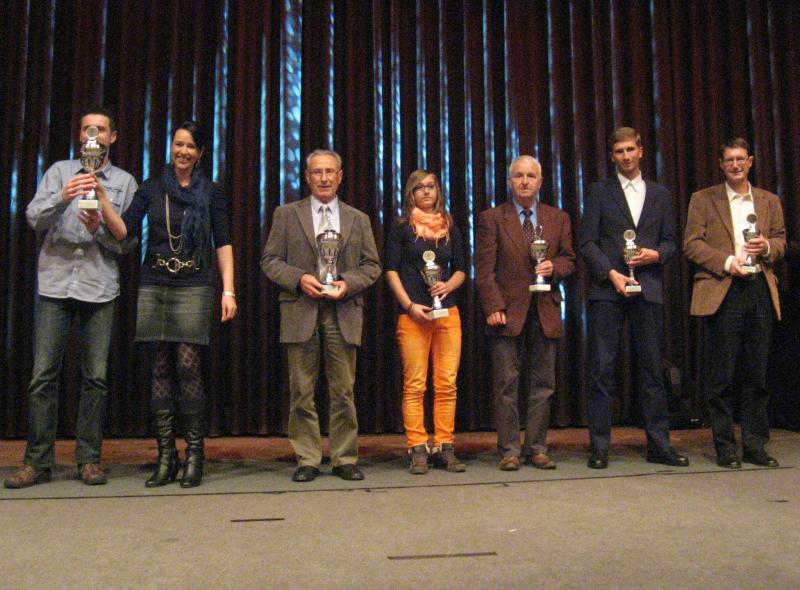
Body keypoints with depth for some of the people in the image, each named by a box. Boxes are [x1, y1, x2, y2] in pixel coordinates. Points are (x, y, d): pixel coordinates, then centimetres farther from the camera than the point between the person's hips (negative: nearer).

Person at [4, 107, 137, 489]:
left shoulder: (125, 181, 10)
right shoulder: (60, 171, 11)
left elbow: (128, 240, 5)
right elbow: (34, 219, -3)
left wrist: (100, 229, -14)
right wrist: (64, 197, -20)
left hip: (99, 286, 0)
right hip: (55, 284, 0)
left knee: (95, 377, 1)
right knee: (43, 374, -2)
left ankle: (89, 459, 9)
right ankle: (38, 461, 5)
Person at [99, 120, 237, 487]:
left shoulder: (211, 193, 7)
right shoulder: (151, 189, 11)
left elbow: (222, 244, 4)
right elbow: (124, 230, 0)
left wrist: (228, 290, -4)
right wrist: (100, 199, -15)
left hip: (193, 288, -2)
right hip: (154, 287, 2)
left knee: (188, 368, -9)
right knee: (160, 370, 2)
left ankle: (194, 454, -1)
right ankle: (165, 457, 8)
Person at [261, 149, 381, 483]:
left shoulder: (358, 219, 14)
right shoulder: (287, 215, 9)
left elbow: (372, 265, 11)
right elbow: (270, 260, 5)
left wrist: (348, 283, -8)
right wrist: (299, 278, -12)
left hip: (344, 314, 1)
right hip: (301, 312, -1)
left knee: (343, 391, 3)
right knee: (302, 392, 2)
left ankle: (345, 459, 12)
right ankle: (307, 459, 11)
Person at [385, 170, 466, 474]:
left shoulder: (450, 227, 14)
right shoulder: (402, 227, 5)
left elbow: (460, 269, 16)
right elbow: (391, 270, 0)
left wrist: (448, 285, -6)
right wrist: (410, 305, -10)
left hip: (447, 312, 3)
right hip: (412, 314, -3)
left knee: (447, 384, 0)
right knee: (414, 384, -5)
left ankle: (444, 447, 7)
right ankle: (417, 450, 1)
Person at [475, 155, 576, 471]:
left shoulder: (558, 219, 13)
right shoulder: (491, 219, 3)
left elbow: (569, 259, 15)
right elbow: (484, 269, -3)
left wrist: (554, 267, -7)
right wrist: (493, 307, -11)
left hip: (545, 313, 3)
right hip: (507, 312, -3)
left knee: (542, 384, 6)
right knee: (506, 385, 0)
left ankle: (537, 448, 15)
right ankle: (509, 450, 8)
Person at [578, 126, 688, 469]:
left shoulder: (660, 195, 17)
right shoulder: (599, 191, 8)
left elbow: (670, 242, 16)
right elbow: (586, 242, 1)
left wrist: (656, 254, -6)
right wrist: (611, 273, -11)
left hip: (647, 289, 3)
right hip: (607, 288, -2)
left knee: (652, 368, 5)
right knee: (602, 368, -4)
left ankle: (659, 444, 12)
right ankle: (599, 447, 2)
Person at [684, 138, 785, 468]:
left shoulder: (770, 201, 17)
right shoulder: (704, 200, 6)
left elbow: (781, 241, 18)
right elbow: (692, 244, -1)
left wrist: (767, 247, -5)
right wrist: (727, 262, -14)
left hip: (761, 291, 4)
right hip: (722, 293, -3)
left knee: (757, 375, 6)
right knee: (723, 375, -1)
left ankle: (755, 446, 15)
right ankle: (725, 448, 7)